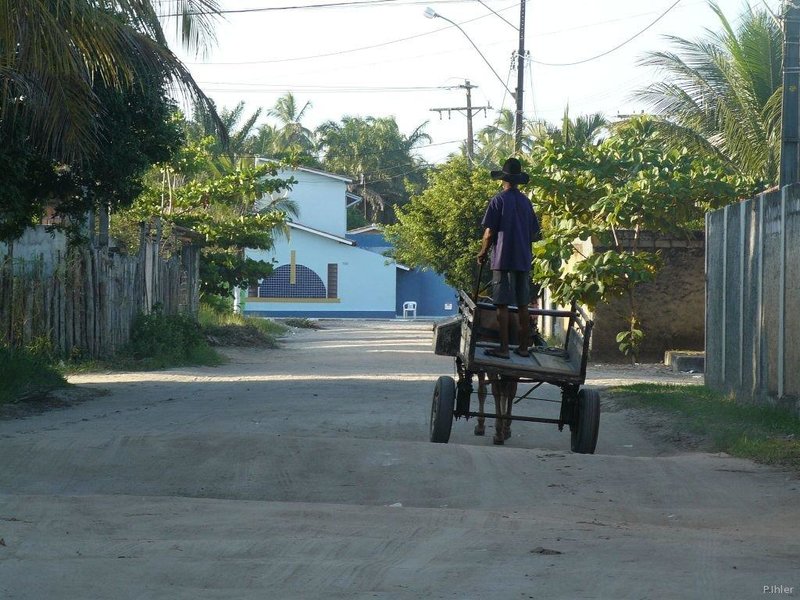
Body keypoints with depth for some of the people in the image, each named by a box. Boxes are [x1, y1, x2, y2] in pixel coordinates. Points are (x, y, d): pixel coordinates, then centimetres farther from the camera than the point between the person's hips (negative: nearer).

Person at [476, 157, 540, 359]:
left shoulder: (498, 200, -7)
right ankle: (523, 347, 14)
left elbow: (489, 233, -10)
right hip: (524, 260, 5)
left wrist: (483, 252, 5)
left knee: (502, 305, -4)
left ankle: (503, 348, -7)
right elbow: (534, 234, 13)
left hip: (503, 259, -5)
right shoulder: (526, 202, 9)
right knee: (523, 305, 10)